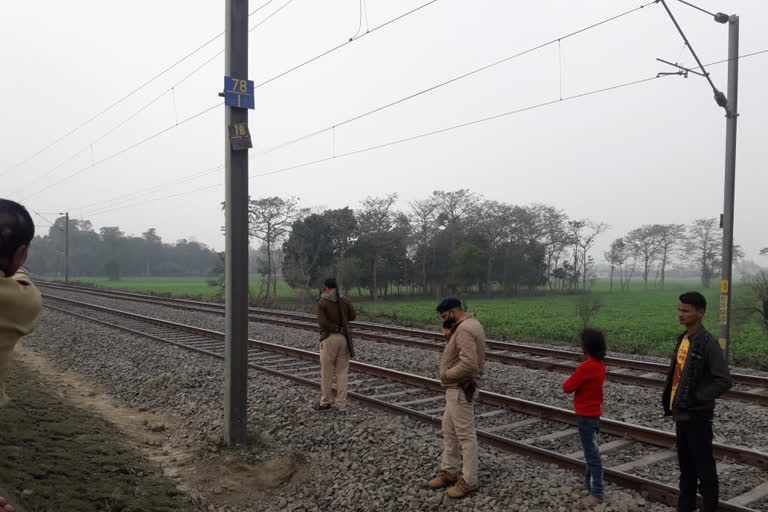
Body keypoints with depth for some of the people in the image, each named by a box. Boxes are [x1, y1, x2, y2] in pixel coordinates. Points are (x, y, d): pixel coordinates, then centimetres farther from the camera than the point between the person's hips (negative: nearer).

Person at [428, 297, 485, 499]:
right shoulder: (469, 324, 12)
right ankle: (449, 471, 31)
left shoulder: (464, 330, -22)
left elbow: (468, 365, -32)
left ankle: (469, 481, 11)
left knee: (465, 435, 0)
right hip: (457, 388, 11)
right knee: (449, 430, 19)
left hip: (461, 390, -11)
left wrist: (446, 374, -17)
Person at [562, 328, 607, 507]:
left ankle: (597, 494, 5)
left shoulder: (586, 367, -25)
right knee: (591, 451, 20)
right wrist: (577, 383, -4)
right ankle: (589, 484, 32)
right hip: (593, 412, 10)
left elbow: (567, 387, -17)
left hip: (586, 415, -9)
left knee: (592, 454, -2)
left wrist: (570, 381, 0)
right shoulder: (600, 364, 4)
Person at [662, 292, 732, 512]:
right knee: (685, 463, 18)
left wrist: (697, 399, -18)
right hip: (680, 413, 8)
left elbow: (724, 381, -19)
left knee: (703, 465, 4)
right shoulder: (682, 339, 7)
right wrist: (669, 400, 9)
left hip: (697, 415, -8)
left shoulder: (708, 343, -17)